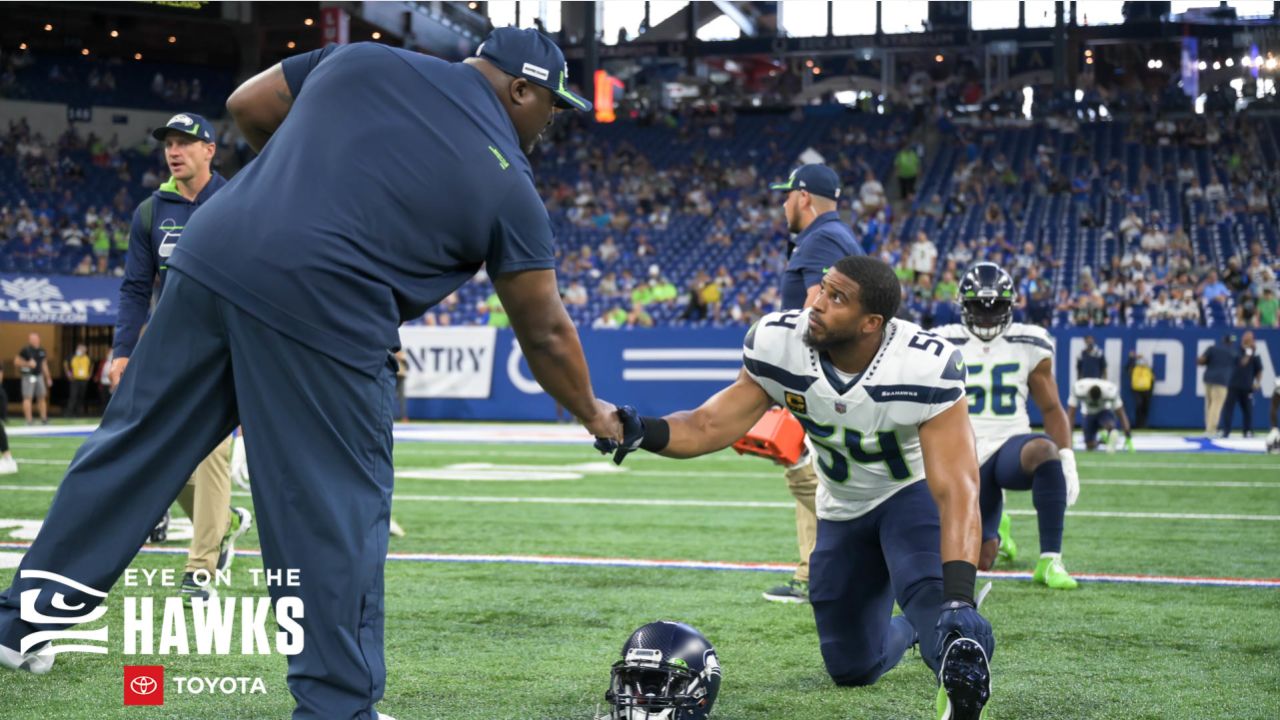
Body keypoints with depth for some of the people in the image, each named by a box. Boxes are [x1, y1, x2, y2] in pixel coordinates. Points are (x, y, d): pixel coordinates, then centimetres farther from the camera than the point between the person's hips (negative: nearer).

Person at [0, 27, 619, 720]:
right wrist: (592, 414, 28)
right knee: (338, 513, 4)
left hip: (212, 255, 5)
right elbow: (544, 333, 12)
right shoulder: (506, 180, 7)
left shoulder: (363, 59, 16)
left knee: (135, 449, 14)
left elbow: (246, 106, 22)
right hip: (322, 312, -5)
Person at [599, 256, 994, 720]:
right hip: (843, 507, 5)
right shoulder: (780, 344, -25)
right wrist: (641, 432, -40)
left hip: (913, 489, -5)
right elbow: (713, 425, -19)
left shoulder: (925, 368, -36)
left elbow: (955, 491, -41)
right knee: (852, 667, 15)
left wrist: (958, 598, -54)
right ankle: (913, 630, 43)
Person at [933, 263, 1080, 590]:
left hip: (1011, 445, -1)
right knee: (981, 561, 0)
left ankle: (1050, 561, -32)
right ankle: (995, 532, 43)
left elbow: (1051, 408, 7)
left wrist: (1068, 461, -5)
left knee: (1045, 450, -39)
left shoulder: (1029, 346, 3)